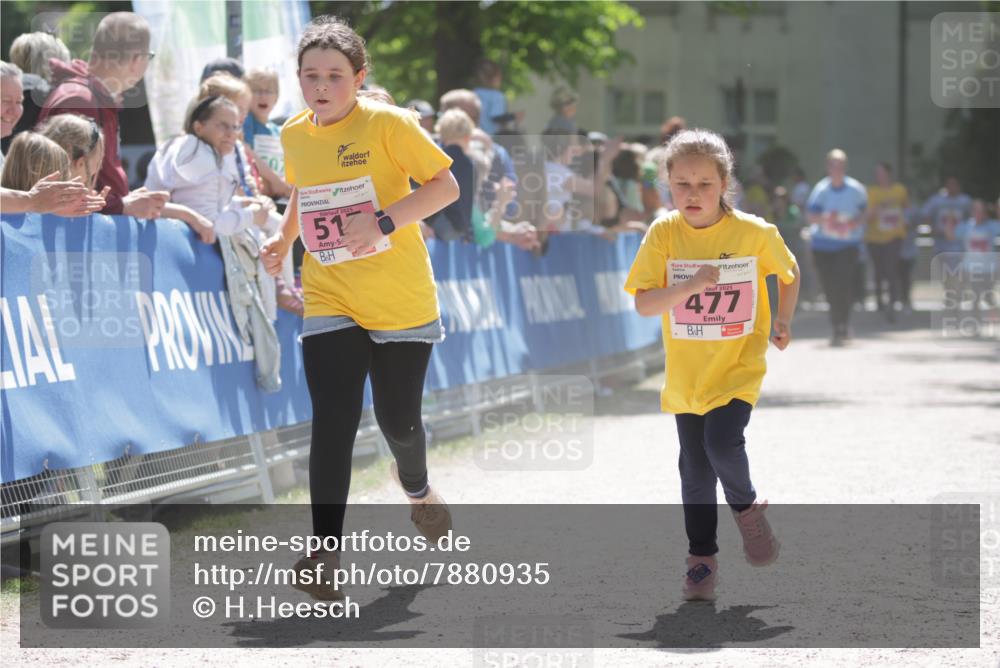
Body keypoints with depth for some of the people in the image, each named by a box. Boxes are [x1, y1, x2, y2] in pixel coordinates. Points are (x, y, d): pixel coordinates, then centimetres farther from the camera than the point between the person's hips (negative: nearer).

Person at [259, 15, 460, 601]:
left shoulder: (389, 124, -12)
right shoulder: (294, 135, 5)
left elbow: (446, 186, -13)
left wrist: (384, 222, -24)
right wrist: (284, 237, 10)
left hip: (401, 301, -3)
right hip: (329, 303, 3)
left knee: (398, 419, 5)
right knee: (333, 425, -12)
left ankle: (417, 488, 41)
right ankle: (326, 553, -15)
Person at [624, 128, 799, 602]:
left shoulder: (755, 233, -11)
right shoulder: (664, 234, -10)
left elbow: (789, 273, 9)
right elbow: (643, 304, -16)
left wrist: (783, 320, -3)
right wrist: (692, 285, -29)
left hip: (738, 367, -2)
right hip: (686, 375, 2)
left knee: (723, 444, -22)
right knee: (694, 470, 8)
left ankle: (746, 506, 8)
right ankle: (701, 556, 24)